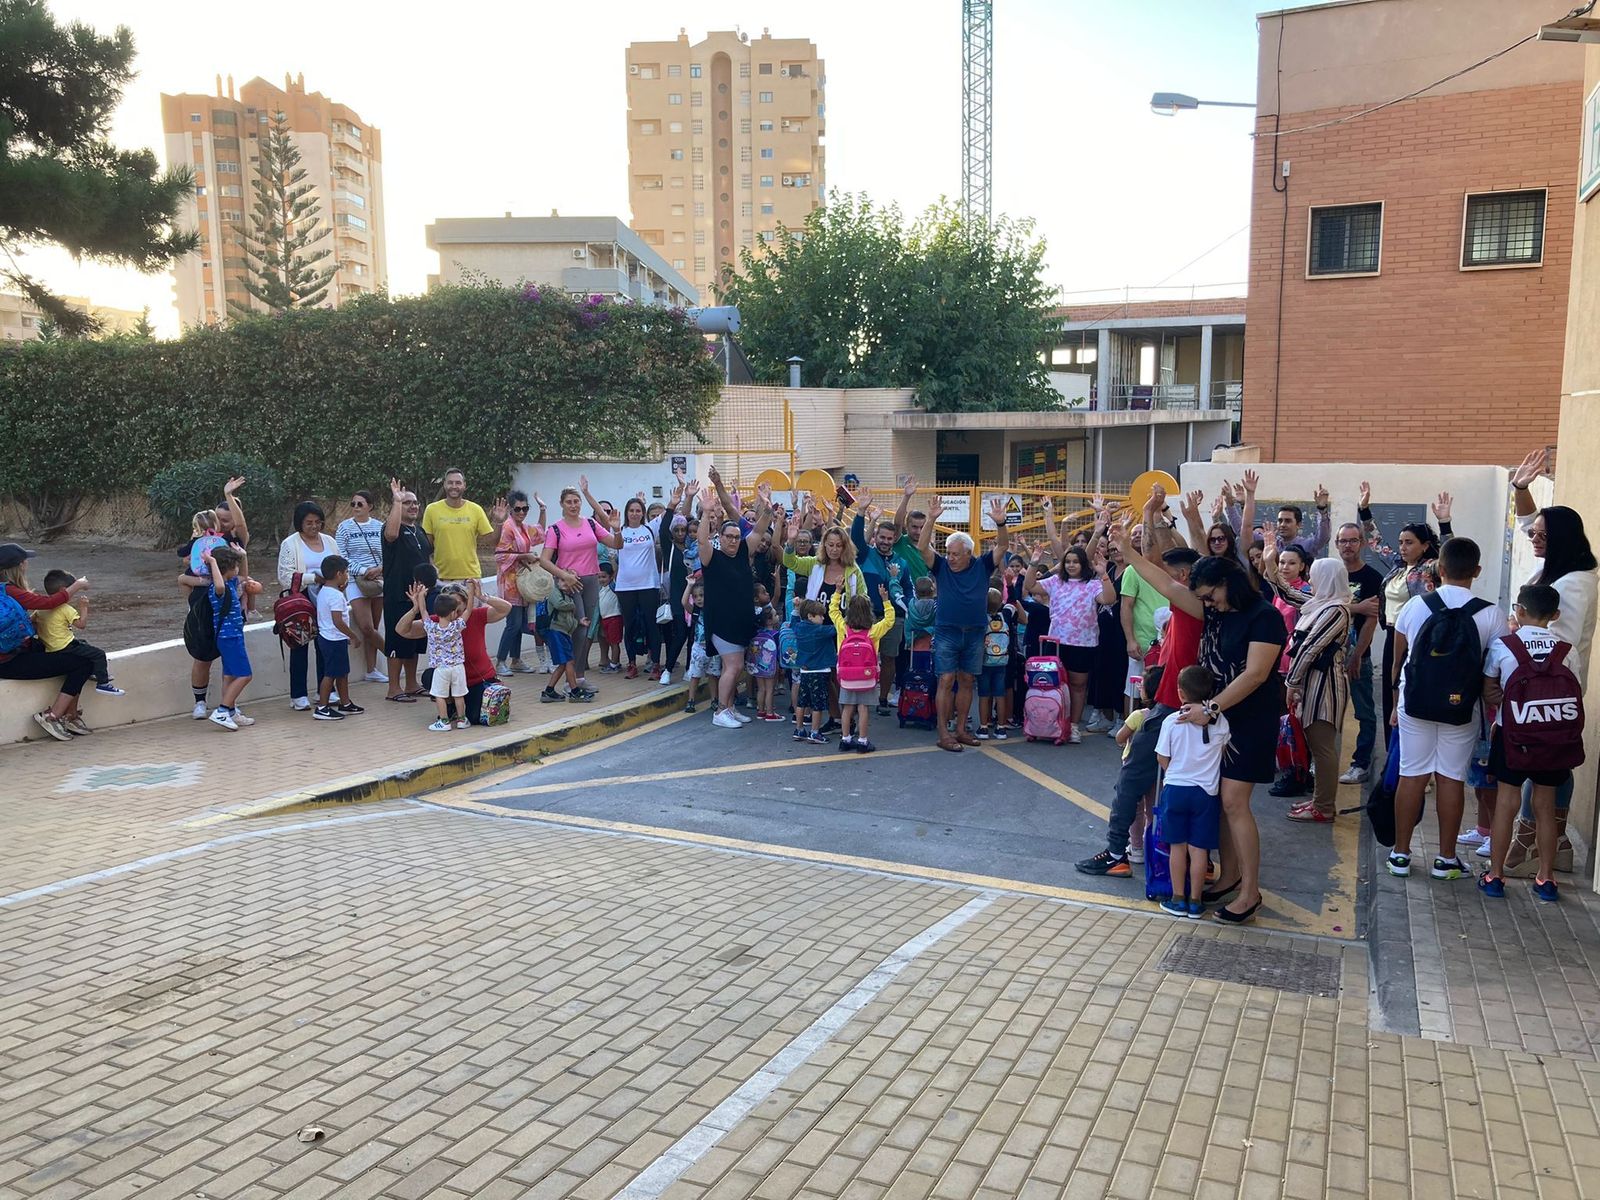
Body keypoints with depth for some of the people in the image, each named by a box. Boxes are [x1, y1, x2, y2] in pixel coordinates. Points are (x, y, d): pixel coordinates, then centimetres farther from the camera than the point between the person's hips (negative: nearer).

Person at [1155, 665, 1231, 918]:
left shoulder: (1171, 722, -11)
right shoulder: (1221, 723, -6)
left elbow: (1162, 758, -3)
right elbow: (1223, 752, 10)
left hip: (1175, 789, -1)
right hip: (1206, 791, 1)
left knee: (1177, 846, 10)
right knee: (1199, 848, 6)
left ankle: (1178, 899, 16)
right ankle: (1195, 901, 13)